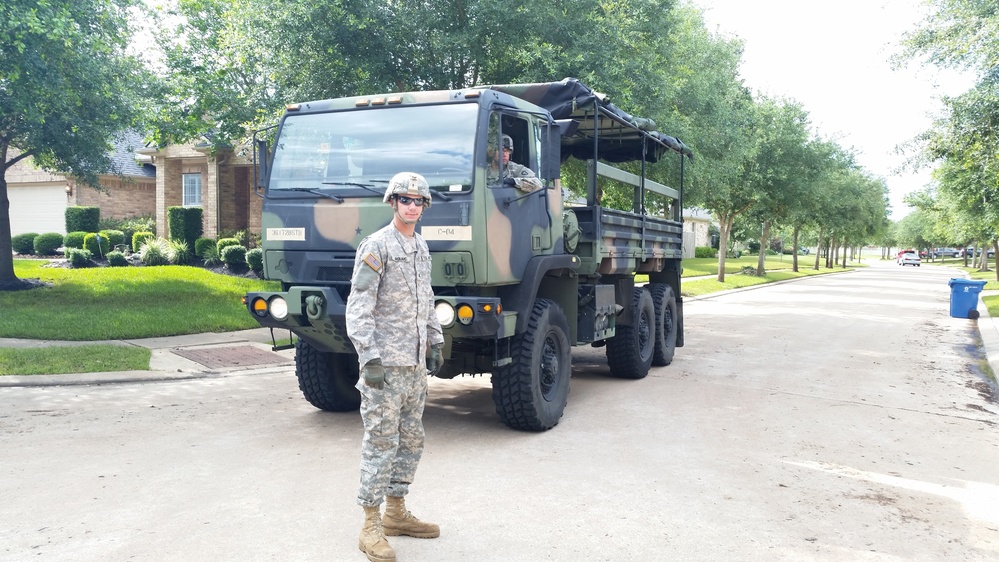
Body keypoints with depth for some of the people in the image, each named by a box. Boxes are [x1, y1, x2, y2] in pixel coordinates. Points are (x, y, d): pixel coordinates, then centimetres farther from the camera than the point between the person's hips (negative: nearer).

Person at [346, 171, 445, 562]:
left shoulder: (421, 247, 14)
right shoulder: (376, 246, -10)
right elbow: (358, 308, -16)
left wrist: (434, 343, 19)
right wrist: (369, 359, -21)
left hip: (415, 364, 8)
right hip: (385, 363, -8)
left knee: (411, 441, 14)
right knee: (381, 443, -4)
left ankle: (396, 512, 27)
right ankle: (371, 528, 6)